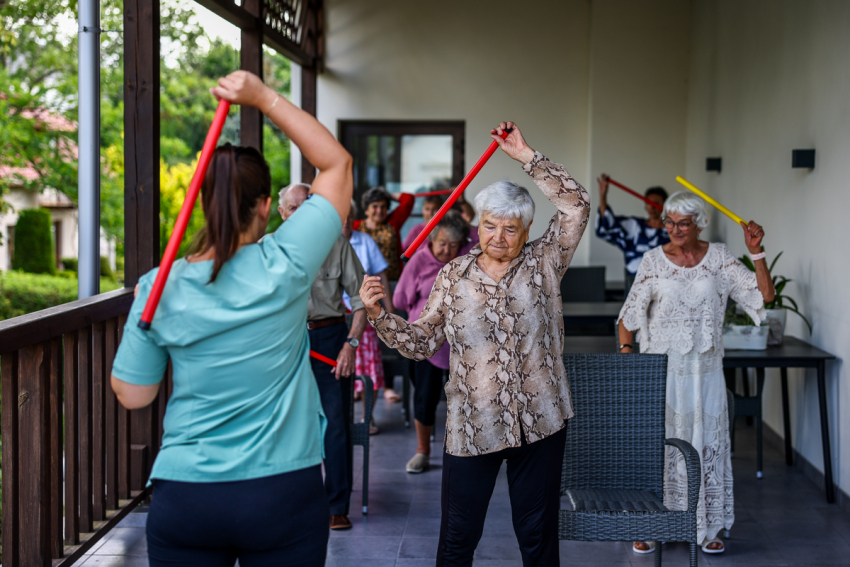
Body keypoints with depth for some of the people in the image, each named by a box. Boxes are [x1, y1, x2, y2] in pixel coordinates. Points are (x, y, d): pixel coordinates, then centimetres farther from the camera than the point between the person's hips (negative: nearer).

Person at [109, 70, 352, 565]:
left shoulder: (160, 288, -7)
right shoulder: (284, 267, -12)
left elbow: (132, 394, 3)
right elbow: (337, 162, -1)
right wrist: (265, 97, -1)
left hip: (184, 500, 2)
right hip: (284, 494, -1)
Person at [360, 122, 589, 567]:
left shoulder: (543, 263, 2)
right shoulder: (453, 276, 3)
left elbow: (576, 206, -9)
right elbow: (422, 342, 3)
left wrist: (526, 156, -11)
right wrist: (378, 314, -12)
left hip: (540, 423, 0)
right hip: (471, 426, 0)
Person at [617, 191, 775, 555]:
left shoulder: (718, 258, 1)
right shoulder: (654, 260, -2)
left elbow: (764, 295, -2)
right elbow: (630, 316, 1)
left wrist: (756, 252, -12)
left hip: (705, 371, 1)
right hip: (661, 368, -1)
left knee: (706, 444, 7)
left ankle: (707, 528, 21)